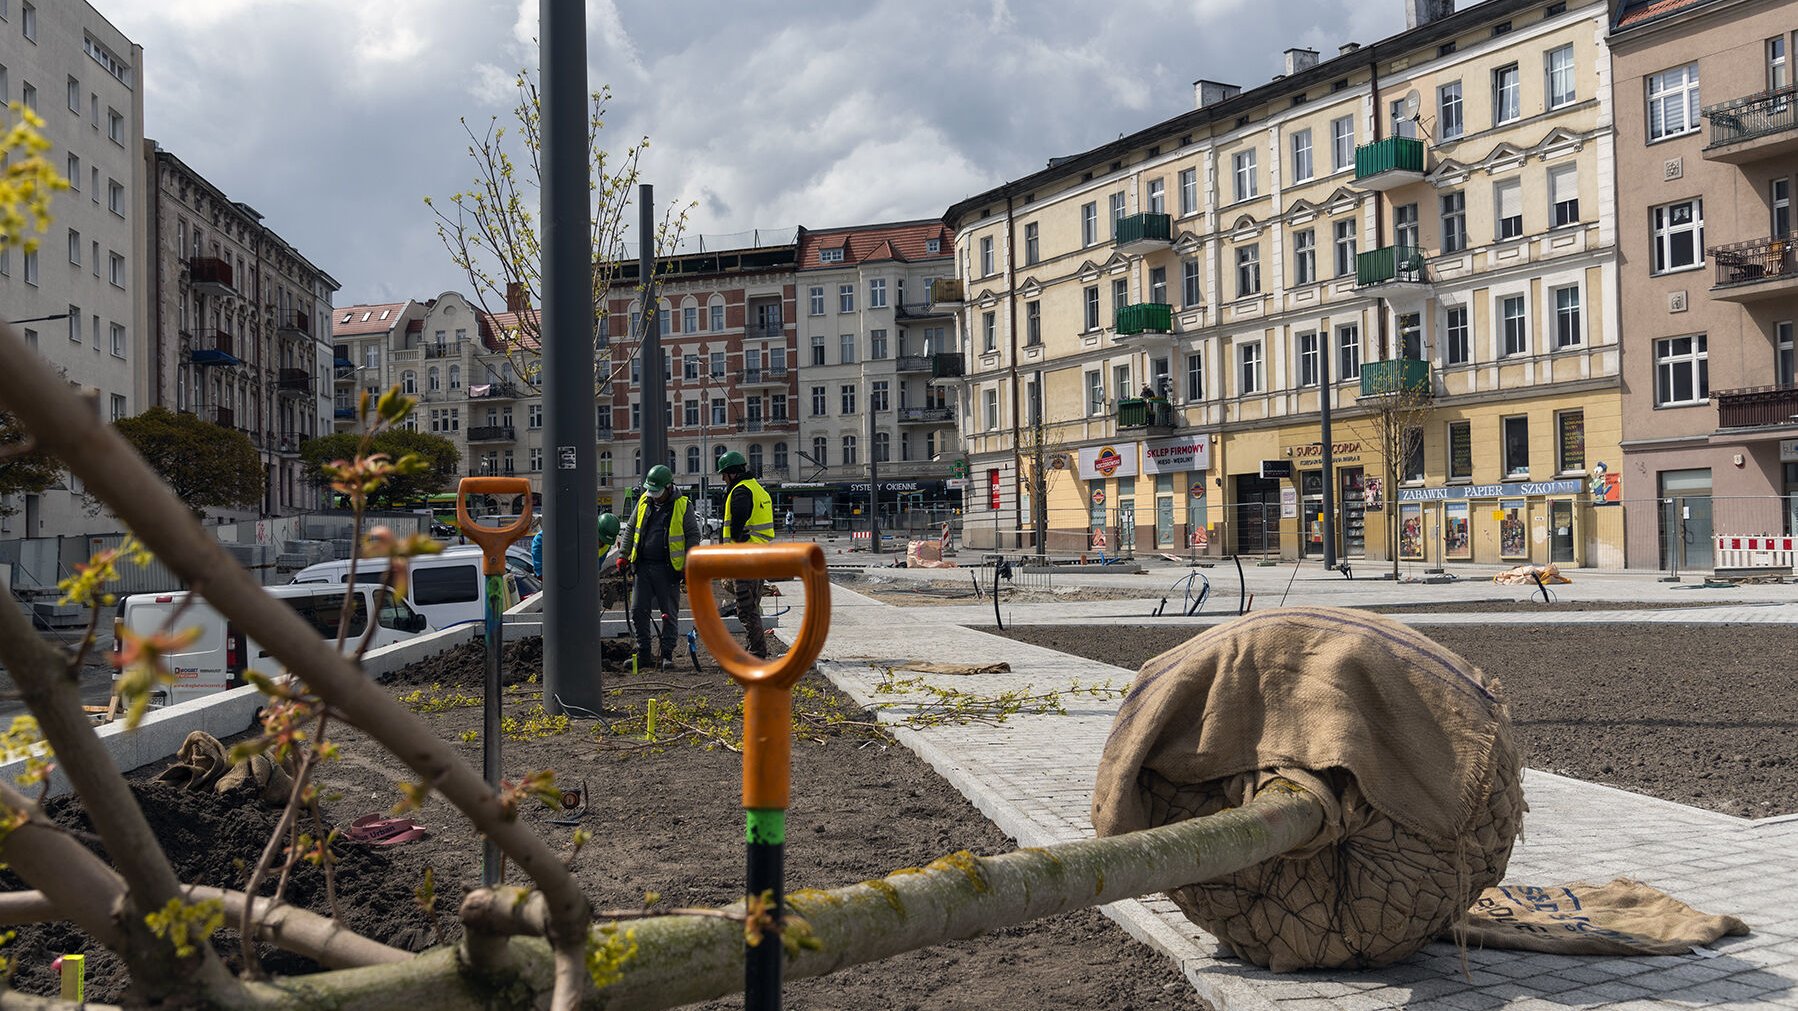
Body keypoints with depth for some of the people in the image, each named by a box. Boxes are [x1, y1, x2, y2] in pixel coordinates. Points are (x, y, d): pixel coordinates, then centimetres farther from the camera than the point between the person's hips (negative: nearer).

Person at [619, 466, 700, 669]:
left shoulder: (683, 506, -4)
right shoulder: (644, 502, 8)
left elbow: (693, 536, -3)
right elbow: (630, 530, 17)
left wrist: (688, 564, -10)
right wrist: (624, 555, 10)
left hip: (667, 568, -4)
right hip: (643, 566, 4)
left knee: (669, 614, 3)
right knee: (638, 611, 4)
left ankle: (667, 654, 12)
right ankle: (643, 653, 15)